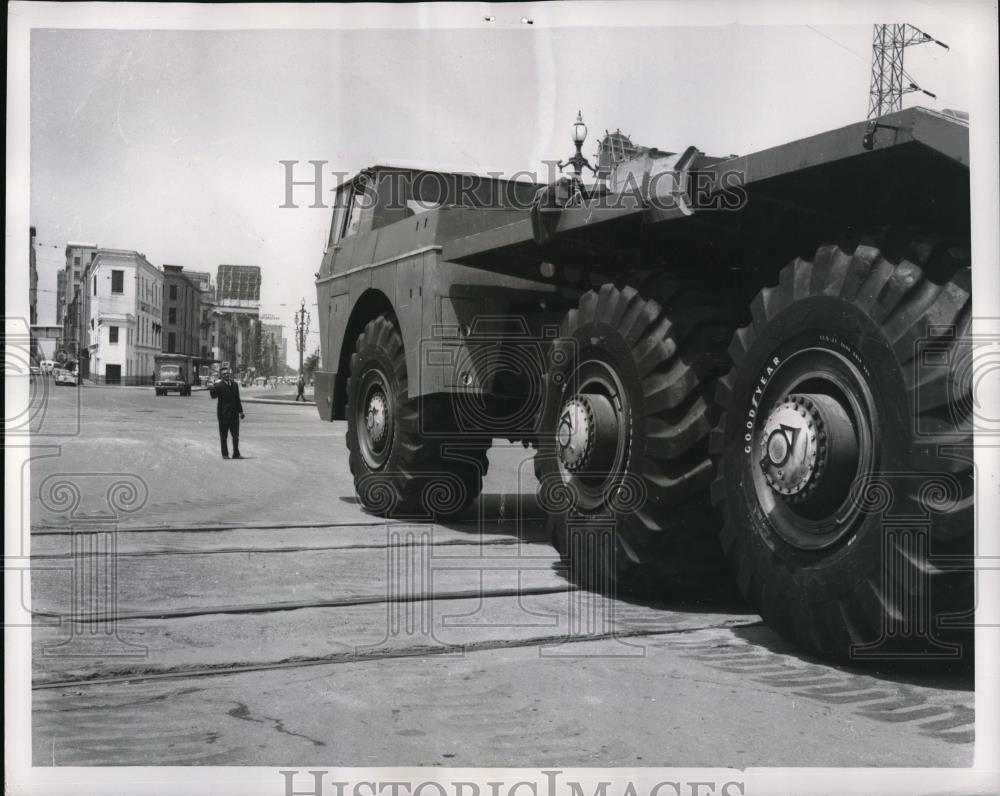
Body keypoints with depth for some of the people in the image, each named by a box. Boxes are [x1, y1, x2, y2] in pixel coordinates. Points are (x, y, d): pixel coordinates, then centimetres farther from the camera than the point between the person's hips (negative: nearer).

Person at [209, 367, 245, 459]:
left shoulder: (235, 385, 11)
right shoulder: (219, 385, -5)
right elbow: (214, 396, -21)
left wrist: (240, 411, 17)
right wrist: (212, 389, -41)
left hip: (234, 414, 4)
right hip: (223, 414, -4)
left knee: (236, 436, 5)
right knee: (223, 436, 3)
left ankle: (236, 454, 13)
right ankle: (225, 454, 12)